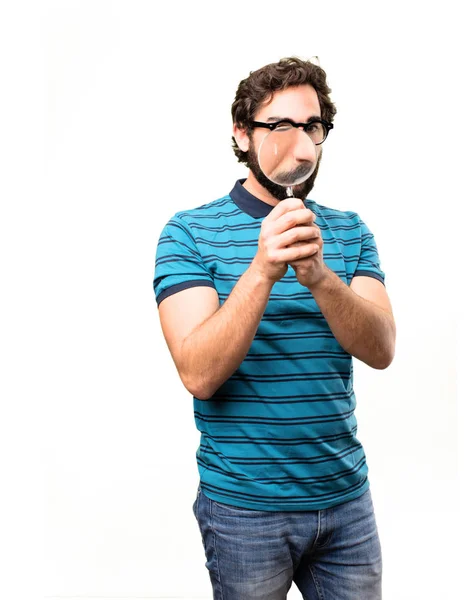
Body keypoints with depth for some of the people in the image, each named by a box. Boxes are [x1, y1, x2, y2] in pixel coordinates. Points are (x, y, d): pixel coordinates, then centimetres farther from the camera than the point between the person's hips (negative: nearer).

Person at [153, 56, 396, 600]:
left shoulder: (349, 231, 3)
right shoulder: (190, 232, -9)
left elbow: (380, 350, -11)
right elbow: (199, 374, -19)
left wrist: (320, 276, -29)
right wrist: (262, 270, -31)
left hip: (346, 496, 4)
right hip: (244, 506, -3)